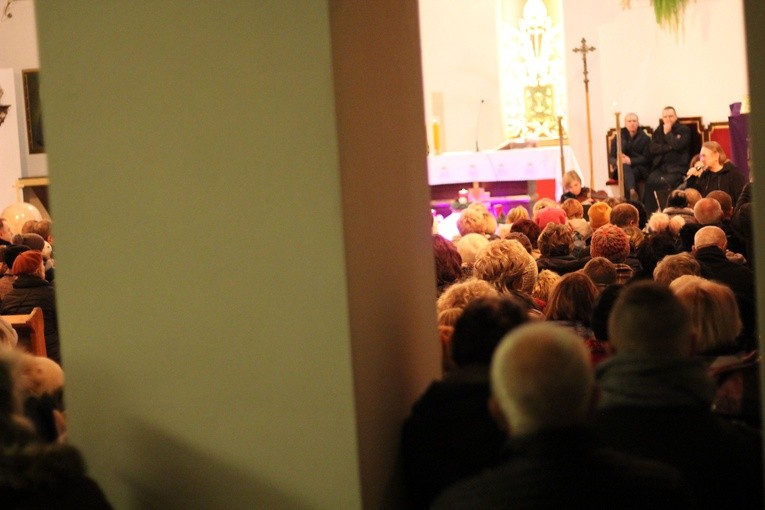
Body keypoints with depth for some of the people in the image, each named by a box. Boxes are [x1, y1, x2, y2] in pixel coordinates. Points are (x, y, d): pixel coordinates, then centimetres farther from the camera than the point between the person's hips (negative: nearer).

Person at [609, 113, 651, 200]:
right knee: (625, 168, -38)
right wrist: (617, 162, -16)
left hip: (639, 168, -1)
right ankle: (632, 192, -62)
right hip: (622, 168, 1)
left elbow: (646, 158, -2)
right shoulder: (618, 138, 13)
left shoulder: (644, 138, 7)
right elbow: (611, 157, 9)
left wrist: (631, 161, -18)